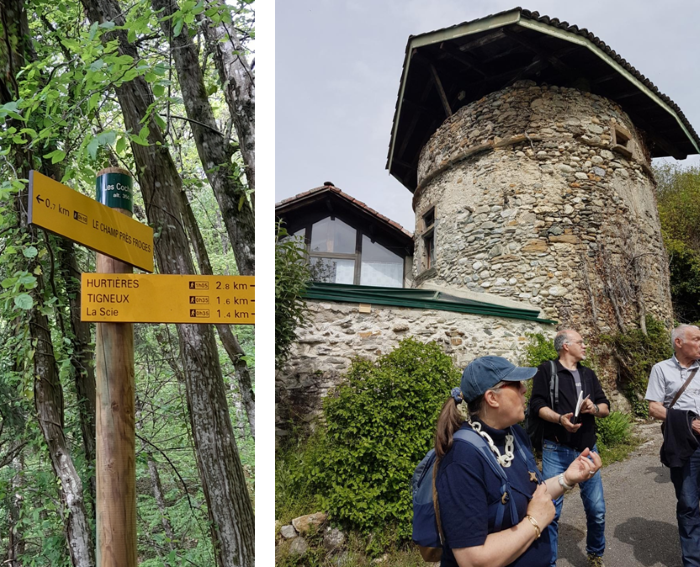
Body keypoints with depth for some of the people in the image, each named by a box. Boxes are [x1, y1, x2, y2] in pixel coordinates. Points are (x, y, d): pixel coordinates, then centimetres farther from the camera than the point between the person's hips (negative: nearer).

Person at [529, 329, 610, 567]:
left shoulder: (589, 374, 15)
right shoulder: (547, 370, -2)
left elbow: (606, 407, 13)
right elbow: (537, 405, -8)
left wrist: (594, 408, -9)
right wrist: (559, 418, -23)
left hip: (587, 450, 5)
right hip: (556, 451, -4)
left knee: (597, 509, 7)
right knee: (551, 509, -2)